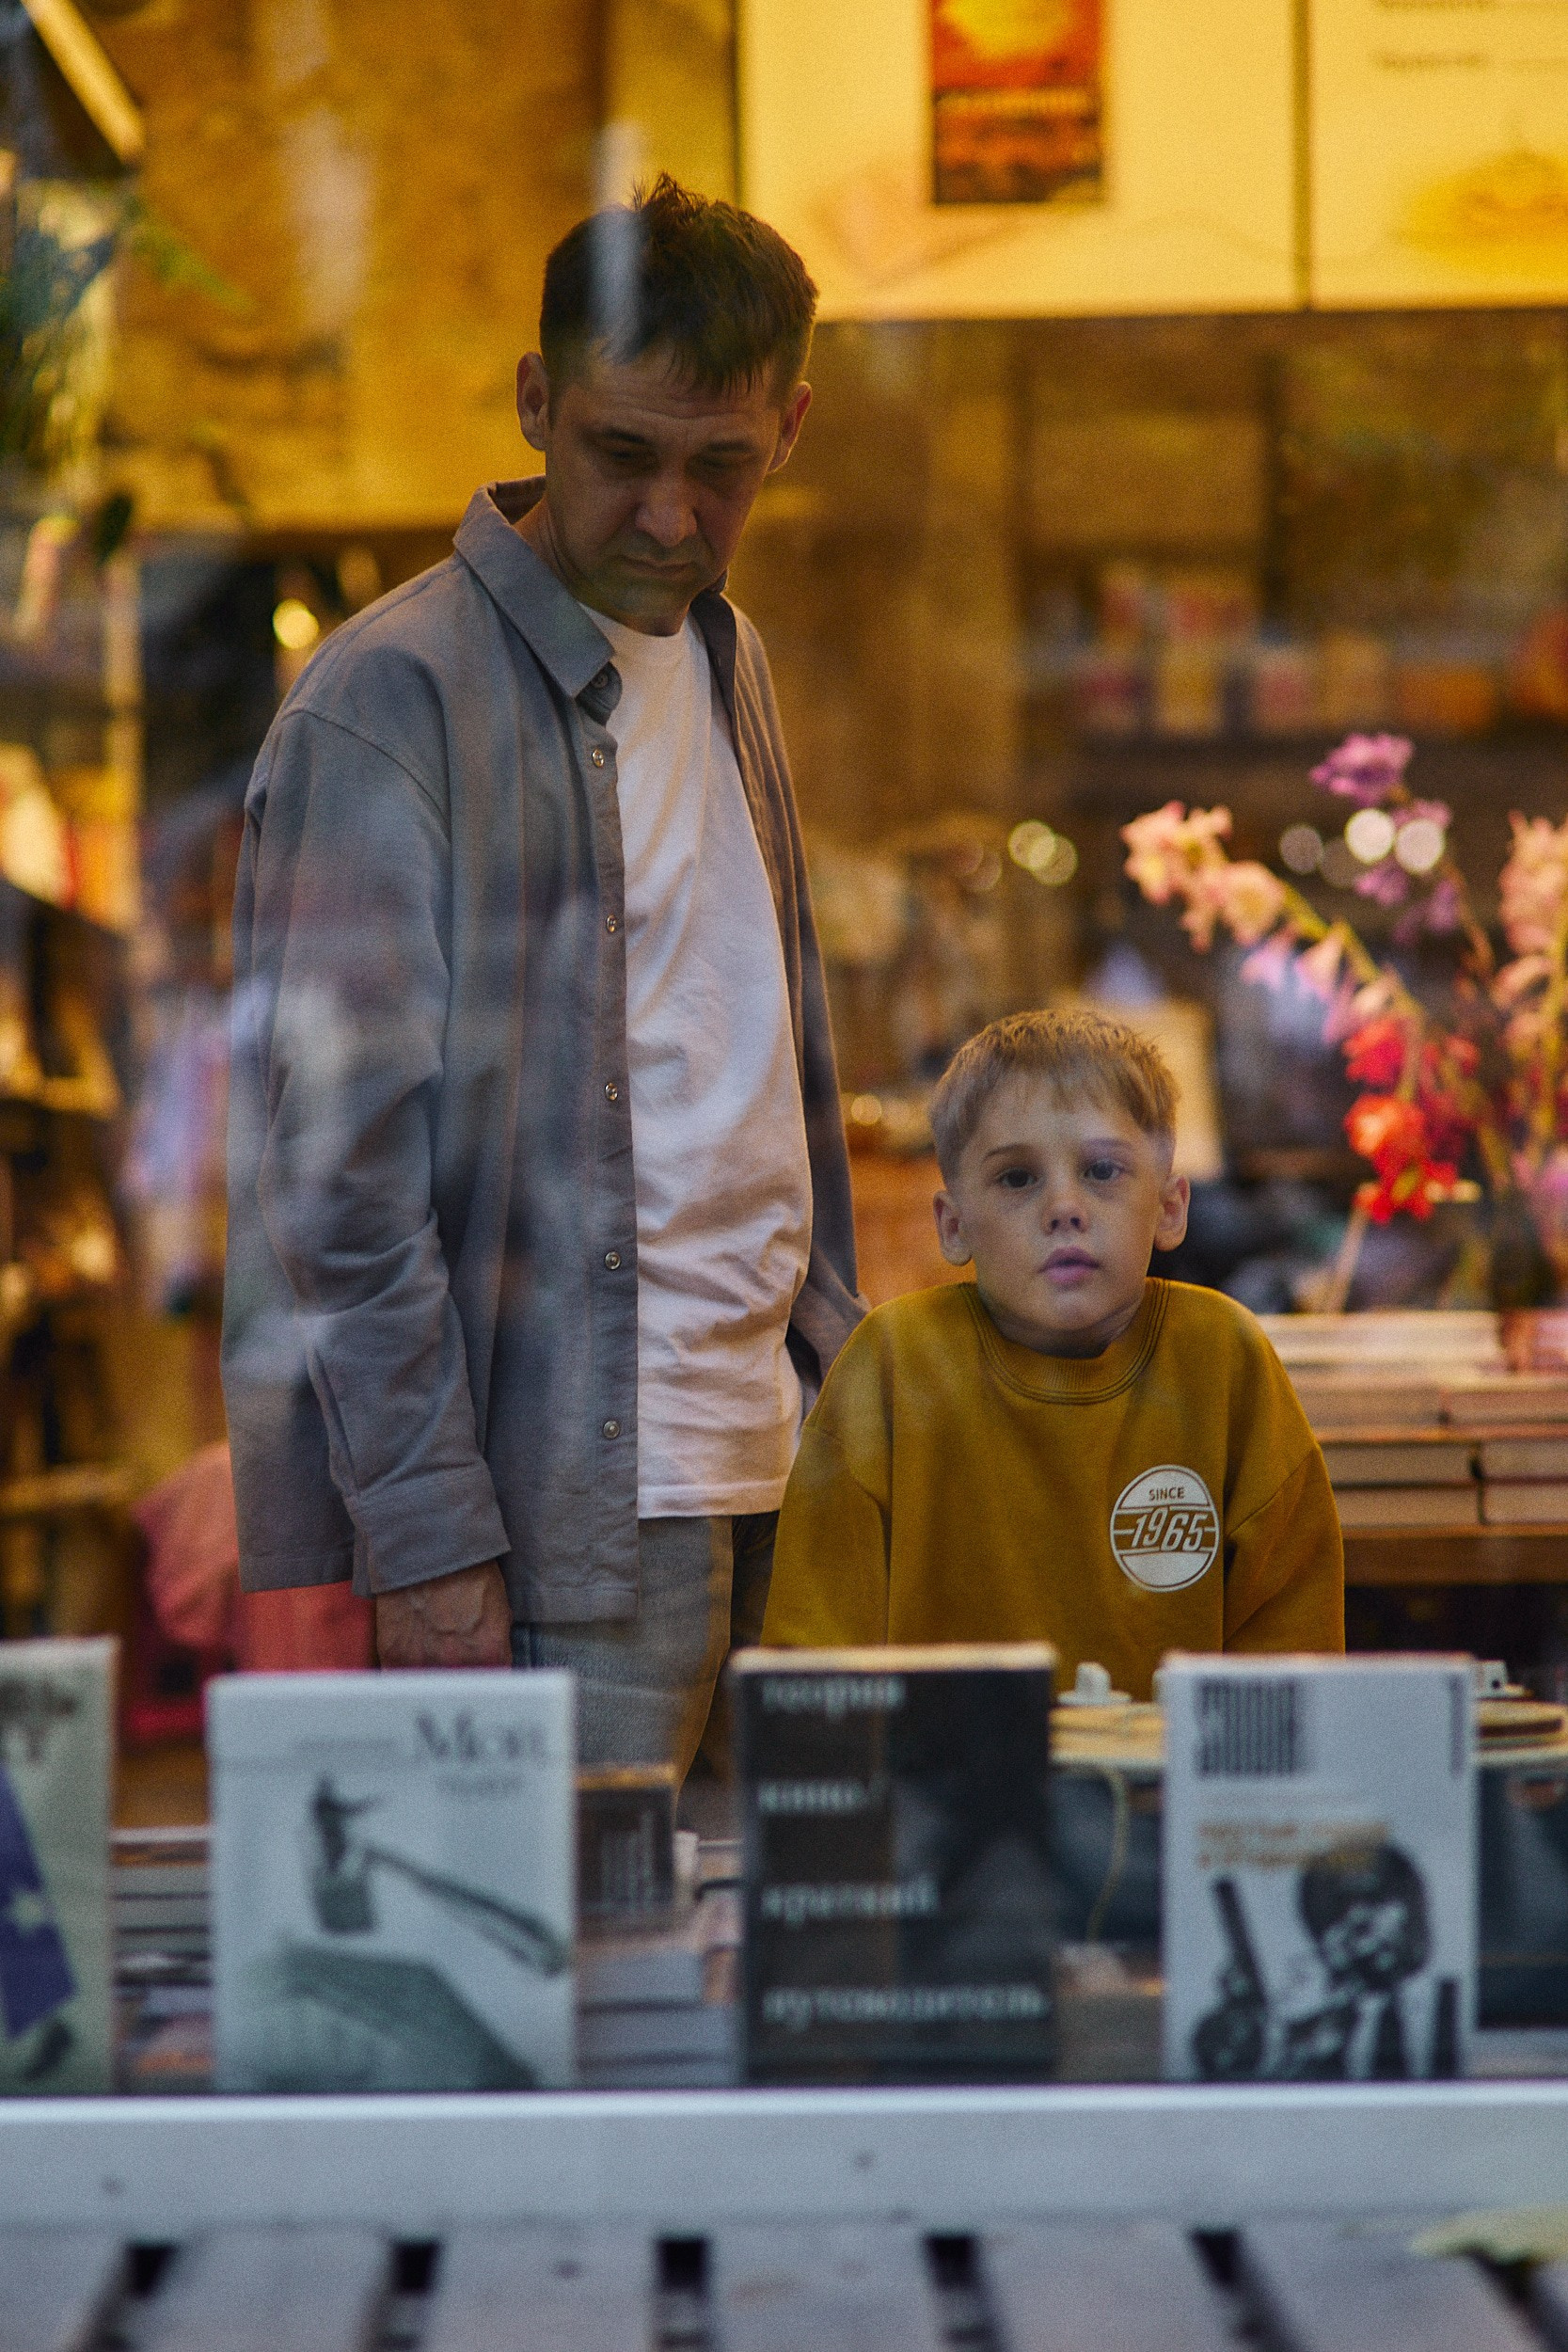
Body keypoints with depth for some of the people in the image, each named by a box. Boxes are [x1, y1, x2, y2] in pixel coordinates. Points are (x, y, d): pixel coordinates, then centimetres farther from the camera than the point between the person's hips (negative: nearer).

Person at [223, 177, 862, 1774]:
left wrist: (835, 1373, 15)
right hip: (574, 1504, -7)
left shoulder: (718, 658, 15)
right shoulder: (388, 701, -10)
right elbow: (344, 1172, -14)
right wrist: (428, 1532, -17)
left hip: (762, 1463, 7)